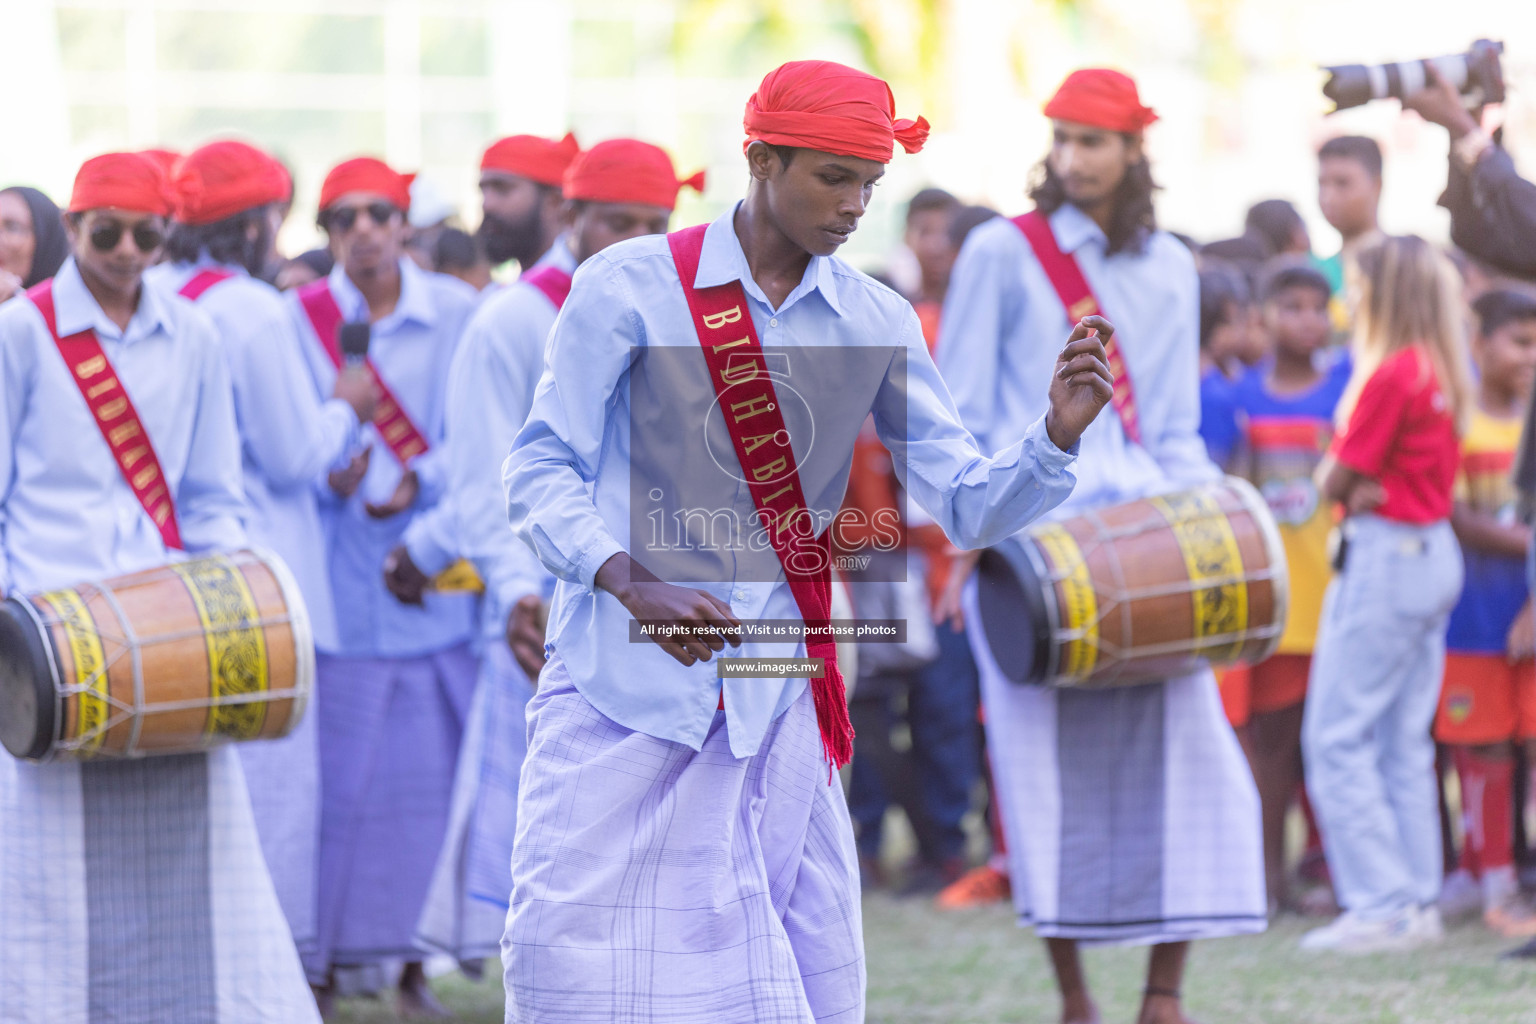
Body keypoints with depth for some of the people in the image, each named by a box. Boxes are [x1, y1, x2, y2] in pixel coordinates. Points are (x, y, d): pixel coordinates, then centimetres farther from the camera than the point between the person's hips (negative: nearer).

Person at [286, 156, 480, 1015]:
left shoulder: (458, 314, 5)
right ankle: (320, 960, 4)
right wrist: (330, 464, -17)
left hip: (442, 575, 1)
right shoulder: (299, 321, 4)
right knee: (338, 773, -4)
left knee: (433, 768, 0)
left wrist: (414, 484, -13)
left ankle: (414, 954, 9)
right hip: (342, 581, -1)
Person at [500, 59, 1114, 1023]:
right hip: (621, 693, -3)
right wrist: (632, 585, -19)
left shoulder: (877, 323, 6)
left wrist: (1057, 435, -14)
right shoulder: (630, 287, -4)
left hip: (773, 705, 3)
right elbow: (542, 469, -2)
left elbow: (968, 506, 6)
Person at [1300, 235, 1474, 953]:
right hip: (1435, 552, 9)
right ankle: (1419, 900, 13)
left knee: (1337, 738, -5)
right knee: (1405, 743, 13)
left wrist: (1345, 484, 8)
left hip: (1385, 558, -9)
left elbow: (1336, 479, -12)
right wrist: (1364, 486, -5)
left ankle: (1380, 904, -8)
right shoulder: (1444, 374, 10)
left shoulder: (1390, 374, -17)